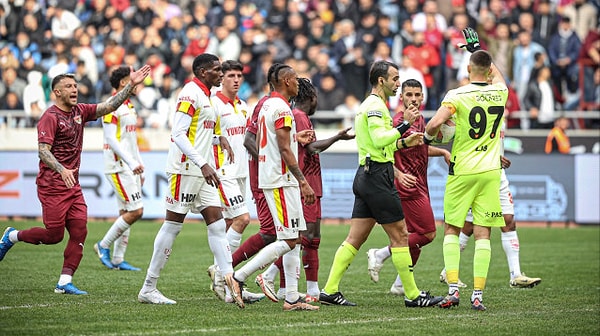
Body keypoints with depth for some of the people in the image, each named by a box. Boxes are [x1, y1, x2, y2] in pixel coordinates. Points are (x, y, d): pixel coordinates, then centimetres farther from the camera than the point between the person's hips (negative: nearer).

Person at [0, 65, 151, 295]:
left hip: (73, 186, 7)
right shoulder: (50, 117, -11)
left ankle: (65, 282, -3)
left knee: (79, 231, -4)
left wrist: (131, 86, -1)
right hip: (52, 186, -7)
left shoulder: (79, 112, 11)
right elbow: (43, 151, -18)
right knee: (54, 234, -7)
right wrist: (62, 170, -33)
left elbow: (109, 106, 10)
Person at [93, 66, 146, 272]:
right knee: (136, 211, -12)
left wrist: (140, 167, 19)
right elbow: (111, 139, -18)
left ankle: (118, 260, 10)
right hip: (118, 168, -9)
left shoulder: (129, 107, 17)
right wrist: (131, 162, -22)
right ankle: (104, 246, 0)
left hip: (130, 168, 9)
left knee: (126, 213, 7)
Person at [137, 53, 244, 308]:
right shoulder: (191, 94, -13)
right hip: (185, 170, -9)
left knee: (217, 224, 1)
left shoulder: (205, 95, 17)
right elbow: (178, 134, -21)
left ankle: (230, 282, -3)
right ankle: (148, 289, 3)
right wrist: (203, 165, -26)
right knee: (173, 225, -4)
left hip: (201, 172, 9)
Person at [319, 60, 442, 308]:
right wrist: (405, 124, -23)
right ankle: (412, 295, 0)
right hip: (377, 177, -10)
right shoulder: (376, 106, -12)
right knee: (400, 235, -4)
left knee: (355, 239, 6)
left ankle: (330, 290, 3)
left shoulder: (369, 105, 21)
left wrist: (404, 142, 21)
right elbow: (380, 139, -25)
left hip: (366, 176, 10)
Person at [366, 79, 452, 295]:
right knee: (428, 233, -11)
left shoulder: (420, 120, 14)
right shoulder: (399, 122, -14)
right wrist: (398, 174, -32)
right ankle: (379, 255, -5)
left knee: (415, 238, 10)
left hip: (420, 188, 9)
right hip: (408, 187, -9)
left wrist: (443, 152, 17)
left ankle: (401, 285, 17)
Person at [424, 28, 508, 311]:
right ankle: (478, 295, -3)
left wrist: (429, 136, -1)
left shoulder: (457, 95, -10)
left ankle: (453, 289, 0)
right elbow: (496, 74, 27)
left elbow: (435, 122, -23)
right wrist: (477, 47, 38)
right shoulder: (500, 93, 2)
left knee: (452, 230, 10)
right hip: (490, 171, 2)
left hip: (462, 171, -2)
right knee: (483, 233, 1)